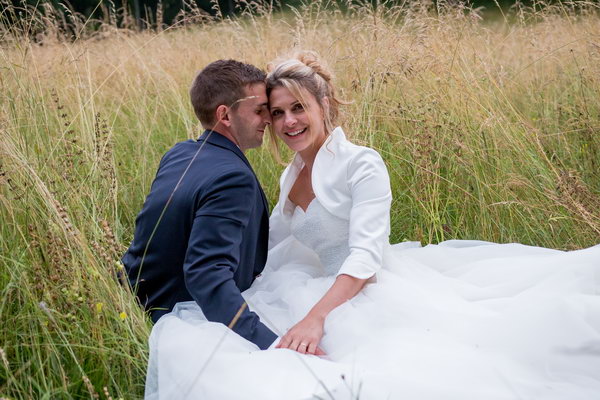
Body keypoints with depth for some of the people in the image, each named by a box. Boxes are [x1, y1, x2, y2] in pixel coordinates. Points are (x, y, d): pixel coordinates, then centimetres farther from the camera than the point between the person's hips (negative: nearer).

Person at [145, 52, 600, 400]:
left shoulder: (361, 164, -7)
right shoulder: (290, 176, 16)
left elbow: (365, 255, -19)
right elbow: (270, 244, 28)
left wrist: (315, 317, -30)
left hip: (372, 292, -7)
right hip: (323, 294, 8)